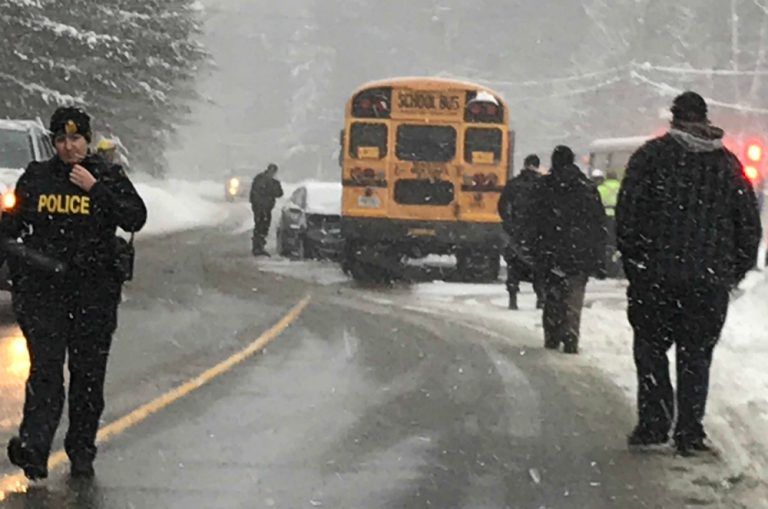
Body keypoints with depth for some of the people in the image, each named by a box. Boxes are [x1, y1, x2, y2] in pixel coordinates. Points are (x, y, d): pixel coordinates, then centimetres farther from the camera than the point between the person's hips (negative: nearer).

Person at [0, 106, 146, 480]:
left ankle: (81, 452, 14)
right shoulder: (36, 177, 10)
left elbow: (136, 218, -9)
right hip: (43, 285, 0)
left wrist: (96, 188, -14)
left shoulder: (109, 177, 5)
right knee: (45, 366, -13)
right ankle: (33, 444, -24)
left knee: (88, 372, 5)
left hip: (94, 287, 0)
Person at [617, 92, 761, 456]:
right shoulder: (727, 163, 8)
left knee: (651, 348, 9)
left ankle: (654, 424, 2)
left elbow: (628, 212, -4)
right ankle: (690, 433, 3)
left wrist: (632, 260, 5)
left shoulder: (652, 155, 0)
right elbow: (749, 223, 10)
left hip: (655, 275, -2)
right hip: (710, 279, 2)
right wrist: (736, 270, 19)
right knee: (696, 356, 7)